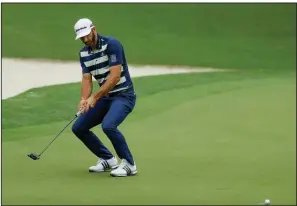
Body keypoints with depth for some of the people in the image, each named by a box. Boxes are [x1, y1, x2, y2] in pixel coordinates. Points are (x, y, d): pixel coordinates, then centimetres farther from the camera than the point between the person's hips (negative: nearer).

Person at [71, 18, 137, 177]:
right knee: (78, 128, 5)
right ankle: (108, 159, 19)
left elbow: (115, 76, -23)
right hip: (105, 97, 8)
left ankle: (129, 165, -16)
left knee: (108, 125, -32)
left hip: (123, 95, -8)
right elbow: (87, 79, 3)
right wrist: (84, 99, -18)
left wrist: (94, 97, -24)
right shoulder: (84, 53, 5)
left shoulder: (111, 44, -18)